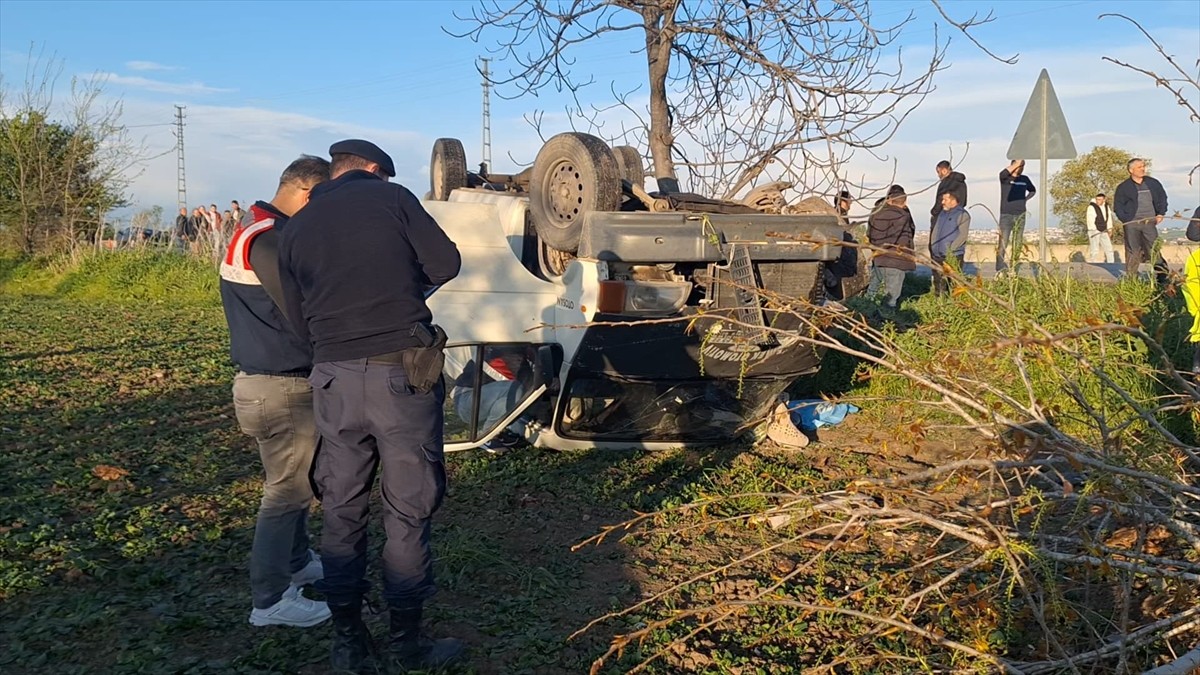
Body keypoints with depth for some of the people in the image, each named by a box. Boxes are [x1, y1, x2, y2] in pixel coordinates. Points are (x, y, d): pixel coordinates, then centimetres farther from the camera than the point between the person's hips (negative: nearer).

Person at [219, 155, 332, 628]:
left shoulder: (271, 235, 14)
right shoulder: (270, 241, -21)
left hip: (282, 381, 11)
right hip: (280, 389, -11)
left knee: (296, 481, 23)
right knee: (287, 491, -2)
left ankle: (297, 563, 39)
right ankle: (270, 601, 8)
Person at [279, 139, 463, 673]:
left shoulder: (296, 227, 12)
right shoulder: (390, 197, 2)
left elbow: (299, 318, 12)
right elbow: (445, 262, -1)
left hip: (333, 379, 4)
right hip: (401, 373, -4)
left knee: (341, 513, 14)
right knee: (407, 512, 6)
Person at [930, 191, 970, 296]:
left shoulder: (962, 215, -5)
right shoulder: (942, 214, 17)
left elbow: (962, 235, -12)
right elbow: (935, 232, 20)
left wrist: (950, 249, -17)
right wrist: (932, 247, 8)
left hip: (953, 256, -7)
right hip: (938, 256, 7)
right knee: (938, 282, 10)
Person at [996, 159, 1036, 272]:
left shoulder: (1025, 179, 13)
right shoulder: (1005, 178, -2)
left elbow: (1033, 190, 30)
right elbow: (1003, 173, -27)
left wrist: (1025, 199, 12)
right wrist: (1017, 163, -22)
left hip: (1020, 216, 5)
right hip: (1006, 215, -5)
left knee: (1018, 244, 7)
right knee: (1003, 243, -12)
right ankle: (1000, 270, -14)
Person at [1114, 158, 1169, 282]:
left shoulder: (1153, 183, 11)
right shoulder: (1123, 187, 2)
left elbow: (1162, 198, 20)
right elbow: (1117, 207, 3)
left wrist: (1161, 214, 8)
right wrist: (1126, 219, -8)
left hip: (1149, 223, 2)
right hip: (1131, 225, -2)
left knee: (1154, 251, 0)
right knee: (1132, 253, 0)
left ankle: (1162, 278, 1)